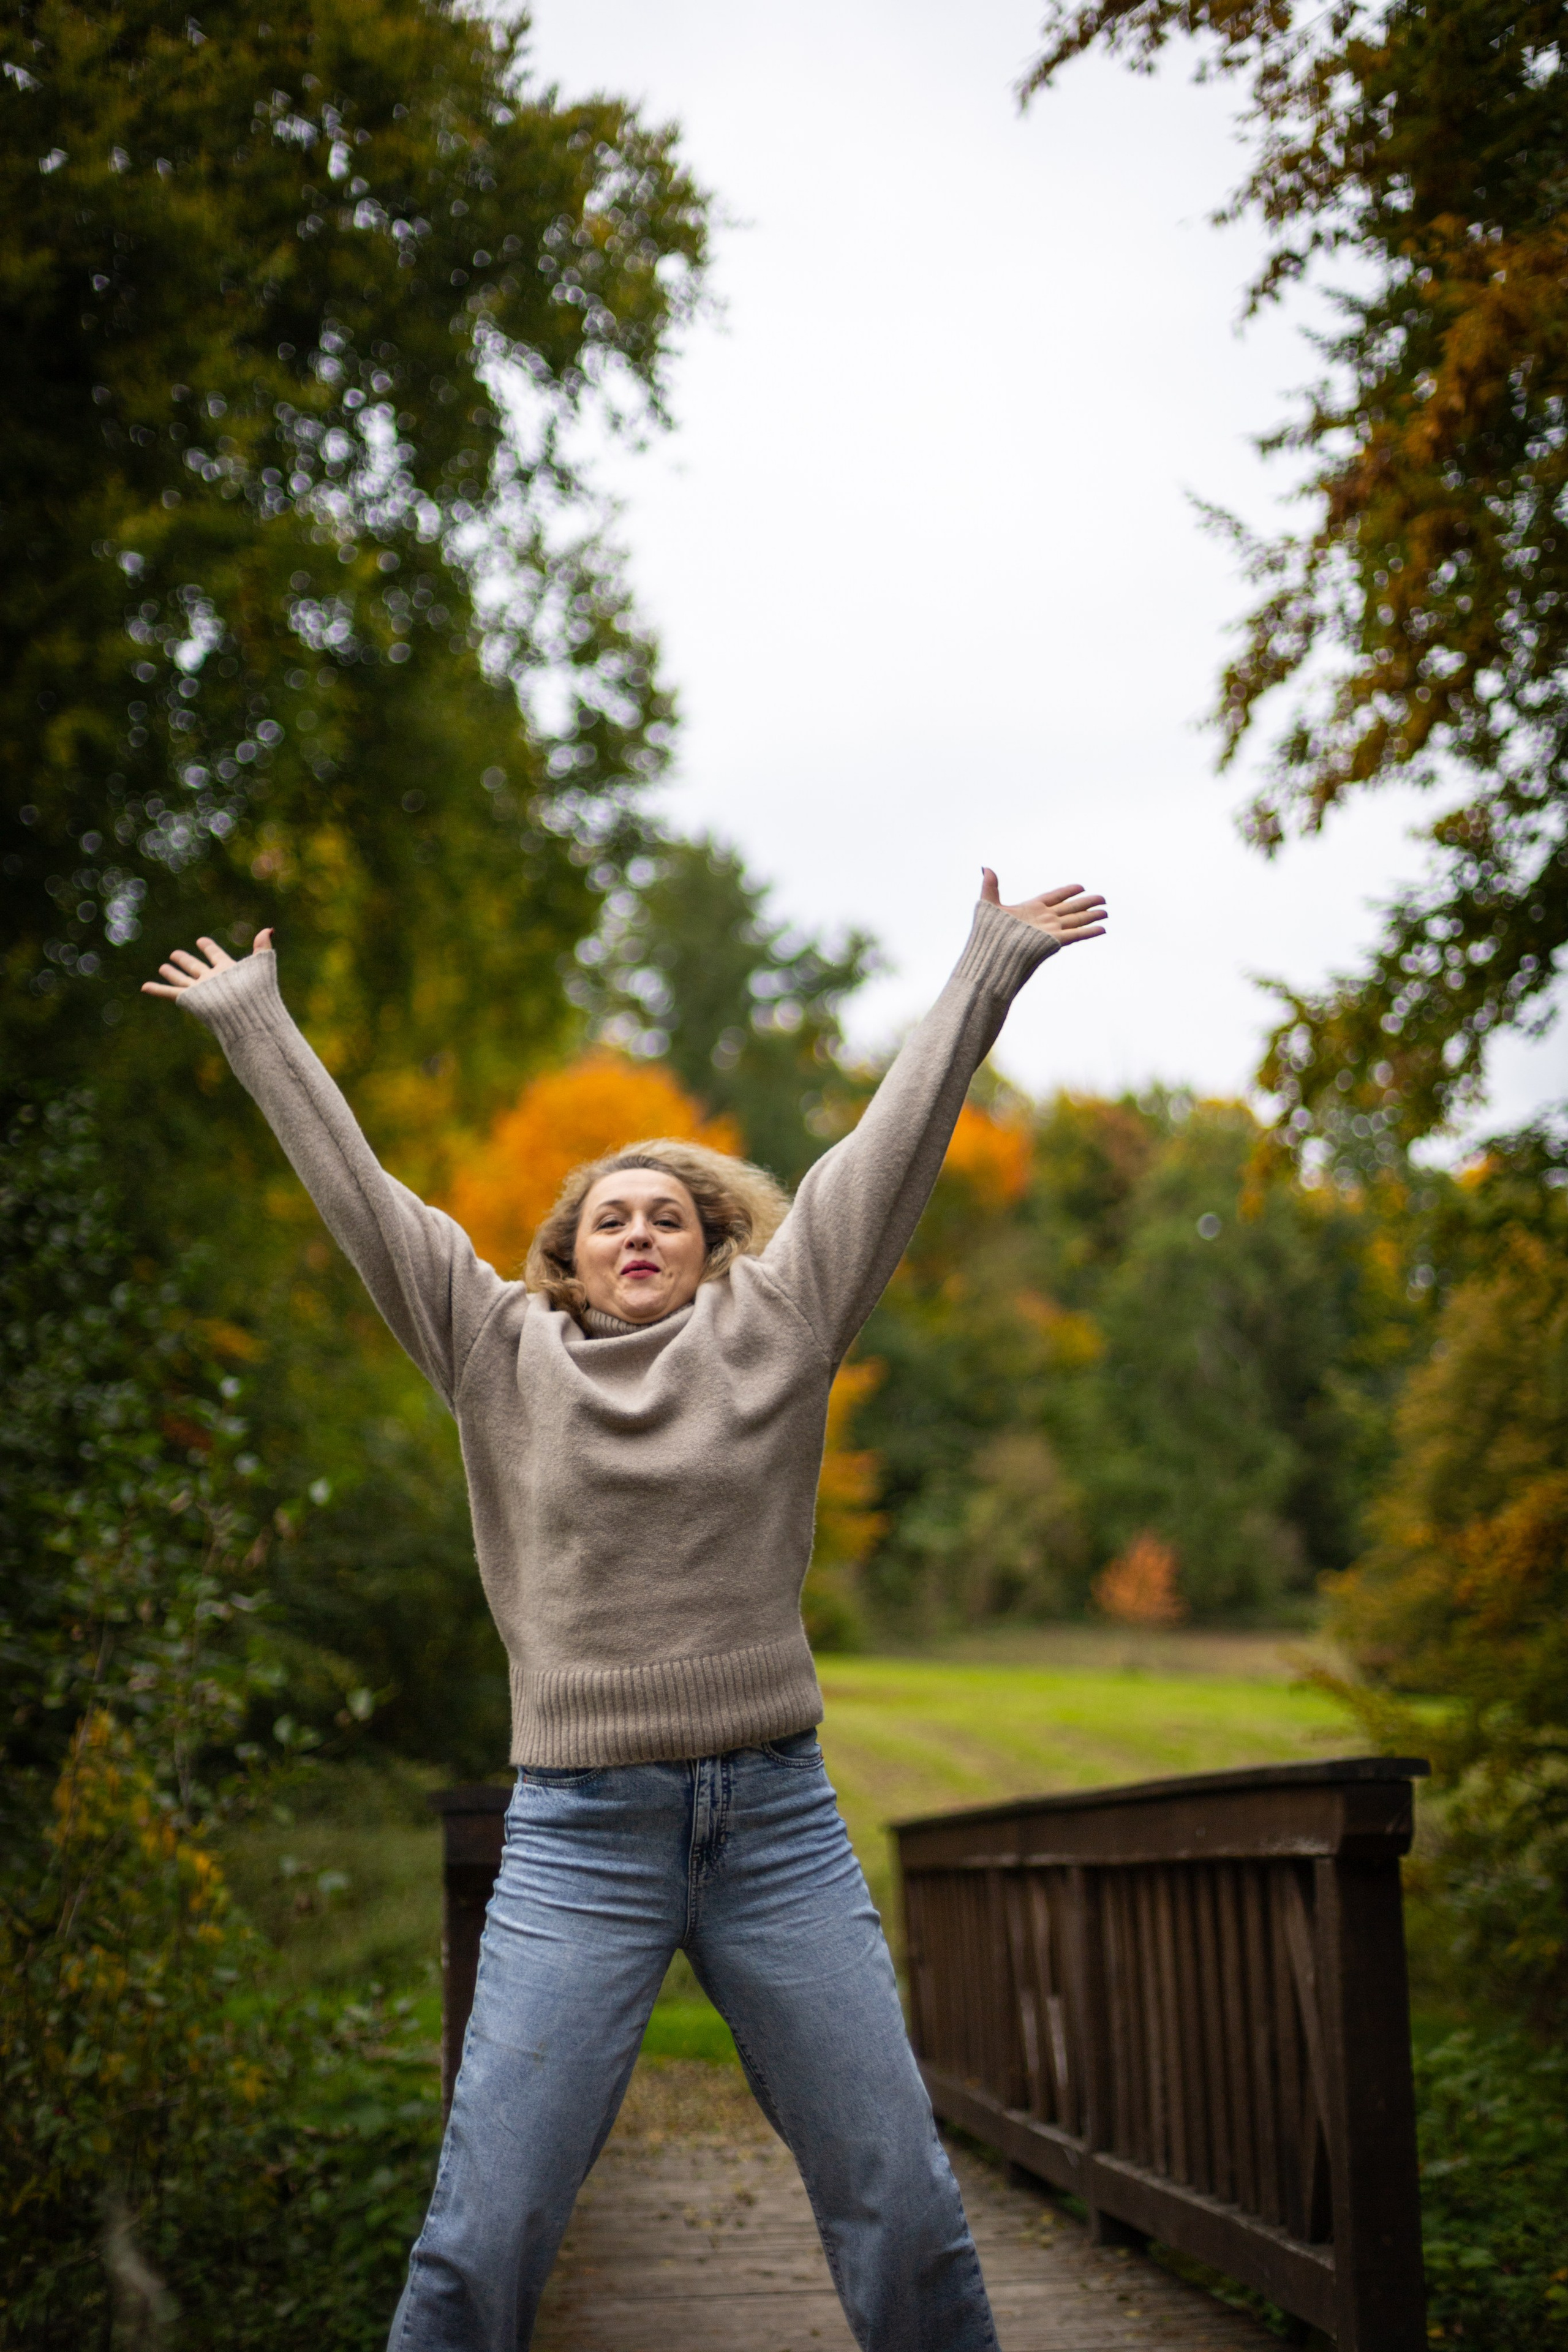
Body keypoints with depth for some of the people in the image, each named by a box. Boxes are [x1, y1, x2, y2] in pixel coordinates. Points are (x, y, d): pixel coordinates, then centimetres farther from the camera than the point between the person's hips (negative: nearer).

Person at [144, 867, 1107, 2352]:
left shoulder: (772, 1330, 8)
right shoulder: (503, 1357, 8)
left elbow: (896, 1137, 10)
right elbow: (356, 1188, 13)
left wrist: (989, 968, 12)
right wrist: (251, 1023, 18)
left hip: (779, 1824, 1)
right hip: (578, 1837, -1)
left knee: (904, 2215, 2)